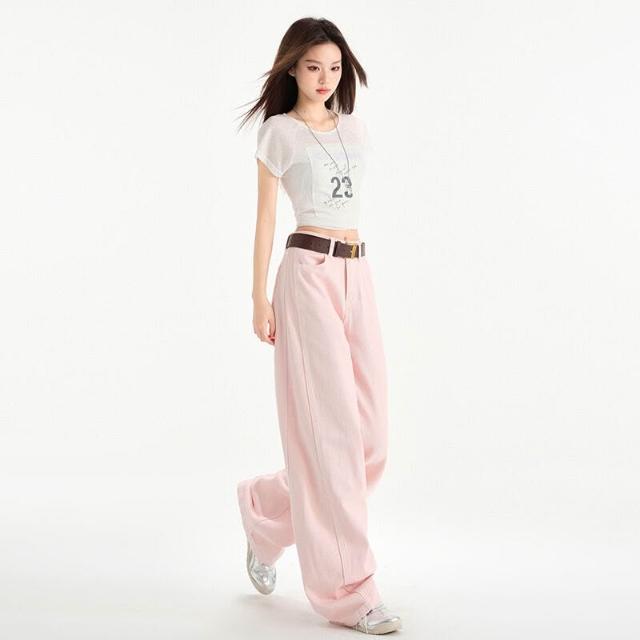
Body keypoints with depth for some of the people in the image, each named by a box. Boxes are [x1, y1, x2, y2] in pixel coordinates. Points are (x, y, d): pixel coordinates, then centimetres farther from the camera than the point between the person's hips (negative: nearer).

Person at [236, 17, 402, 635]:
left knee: (369, 432, 4)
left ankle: (265, 508, 28)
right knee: (332, 428, -8)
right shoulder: (279, 132, 1)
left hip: (357, 275, 7)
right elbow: (265, 216, 0)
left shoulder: (353, 128, 17)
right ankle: (346, 589, 0)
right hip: (309, 274, -6)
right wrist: (259, 297, -4)